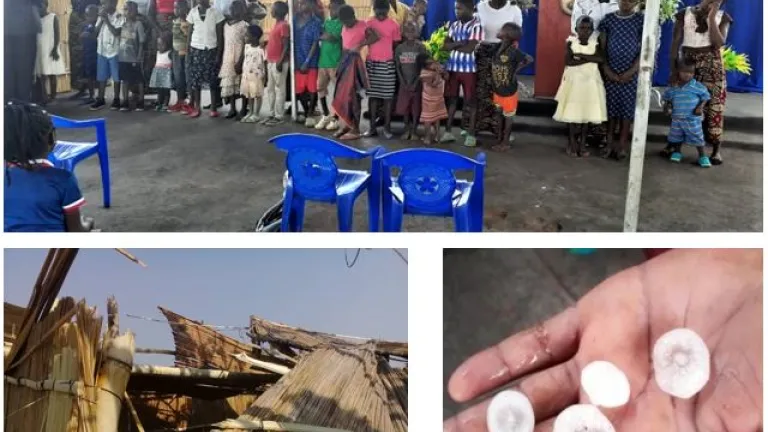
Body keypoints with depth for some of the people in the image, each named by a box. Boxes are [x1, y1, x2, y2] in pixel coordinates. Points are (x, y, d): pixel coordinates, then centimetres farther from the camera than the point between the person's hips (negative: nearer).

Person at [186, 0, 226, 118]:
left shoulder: (215, 12, -2)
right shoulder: (193, 12, 5)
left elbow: (220, 35, -1)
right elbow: (190, 33, 10)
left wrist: (219, 54, -6)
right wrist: (188, 52, 4)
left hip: (211, 50, -2)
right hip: (196, 50, 2)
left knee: (213, 81, -1)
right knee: (195, 80, 2)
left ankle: (214, 108, 6)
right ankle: (196, 108, 8)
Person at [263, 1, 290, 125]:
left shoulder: (284, 25, -12)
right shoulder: (276, 25, 16)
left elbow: (286, 46, -16)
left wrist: (280, 61, -22)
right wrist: (268, 59, 18)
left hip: (278, 62, -10)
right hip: (271, 62, 10)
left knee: (279, 89, -4)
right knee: (270, 89, 12)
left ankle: (279, 116, 0)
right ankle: (271, 114, 18)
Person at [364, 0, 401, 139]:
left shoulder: (394, 25, -2)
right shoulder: (369, 23, 2)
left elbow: (396, 44, 4)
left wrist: (395, 62, 1)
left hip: (387, 64, -2)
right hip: (371, 62, 2)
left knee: (387, 96, 1)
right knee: (372, 95, 5)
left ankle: (387, 127, 7)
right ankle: (372, 127, 11)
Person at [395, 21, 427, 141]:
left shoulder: (421, 47, -5)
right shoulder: (399, 48, 1)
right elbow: (398, 67, 2)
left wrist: (415, 83, -12)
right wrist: (403, 82, -7)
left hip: (417, 82, -2)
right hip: (404, 83, 2)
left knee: (416, 107, 1)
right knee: (404, 106, 5)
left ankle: (414, 130, 10)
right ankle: (407, 129, 17)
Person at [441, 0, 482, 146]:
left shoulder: (476, 26, -9)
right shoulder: (454, 25, 9)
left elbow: (469, 48, -17)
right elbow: (445, 46, 2)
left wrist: (453, 45, -5)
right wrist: (460, 43, -13)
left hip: (468, 69, -5)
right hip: (452, 67, 5)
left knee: (470, 101, 2)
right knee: (451, 99, 9)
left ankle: (471, 134, 7)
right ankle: (448, 131, 16)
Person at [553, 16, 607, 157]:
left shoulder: (595, 43, 0)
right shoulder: (570, 42, -5)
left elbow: (602, 59, -17)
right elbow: (568, 62, -18)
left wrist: (581, 55, -20)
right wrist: (589, 59, -19)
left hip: (590, 82, 2)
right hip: (574, 81, -1)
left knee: (586, 113, 6)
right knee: (572, 113, 1)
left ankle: (582, 143, 15)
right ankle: (572, 143, 12)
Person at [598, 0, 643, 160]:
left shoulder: (641, 20, 0)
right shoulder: (608, 19, 5)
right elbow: (602, 48, 5)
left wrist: (629, 73, -10)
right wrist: (607, 70, -6)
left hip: (630, 74, -1)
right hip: (611, 73, 2)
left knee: (627, 108, 1)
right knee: (611, 107, 4)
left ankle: (622, 144, 7)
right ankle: (610, 143, 12)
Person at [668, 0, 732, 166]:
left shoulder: (722, 17, 3)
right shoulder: (684, 14, 1)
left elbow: (719, 43, -12)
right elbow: (675, 43, 0)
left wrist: (712, 18, -14)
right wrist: (673, 70, -6)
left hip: (712, 66, 0)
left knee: (713, 106, -3)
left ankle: (716, 150, 4)